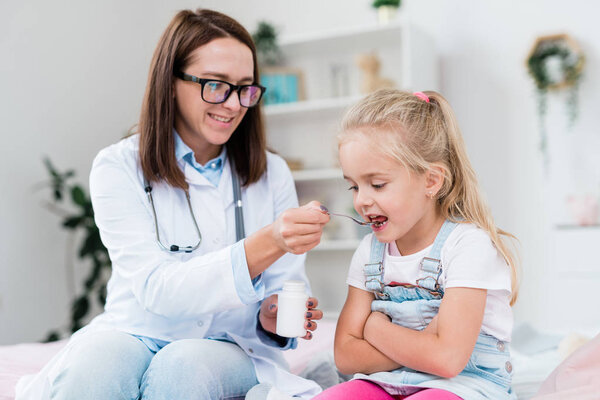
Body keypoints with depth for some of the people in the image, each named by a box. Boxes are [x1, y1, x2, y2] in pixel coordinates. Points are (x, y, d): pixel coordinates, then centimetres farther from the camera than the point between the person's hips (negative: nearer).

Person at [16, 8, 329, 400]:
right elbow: (158, 289, -17)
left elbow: (285, 290, 5)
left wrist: (272, 317, -20)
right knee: (95, 365, -34)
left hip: (229, 348, 1)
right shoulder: (119, 167, -5)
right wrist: (267, 244, -30)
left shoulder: (273, 174, 2)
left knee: (182, 368, -33)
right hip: (136, 337, -1)